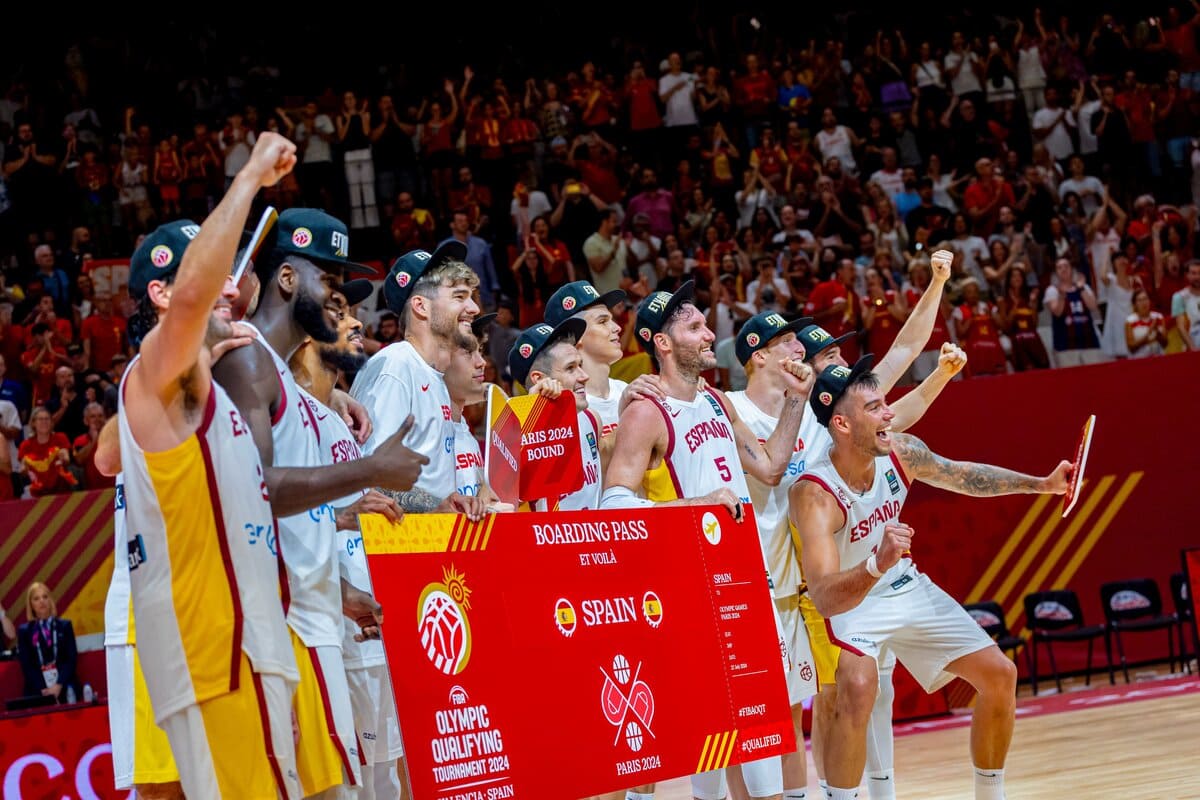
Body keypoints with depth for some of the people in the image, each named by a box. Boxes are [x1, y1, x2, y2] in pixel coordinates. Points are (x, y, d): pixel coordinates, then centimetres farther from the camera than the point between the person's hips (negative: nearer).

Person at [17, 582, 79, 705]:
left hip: (65, 687, 1)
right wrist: (44, 690, -13)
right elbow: (26, 665, 3)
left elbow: (72, 659, 5)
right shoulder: (24, 631, 12)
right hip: (38, 691, -1)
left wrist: (59, 685, -12)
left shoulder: (64, 626, 13)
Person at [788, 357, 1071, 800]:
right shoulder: (813, 494, -35)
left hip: (907, 588, 7)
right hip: (850, 601, -7)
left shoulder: (901, 452, -16)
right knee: (858, 687, -35)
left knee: (999, 675, 3)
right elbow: (824, 599, -44)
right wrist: (878, 564, -61)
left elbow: (961, 475, 6)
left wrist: (1041, 484, -2)